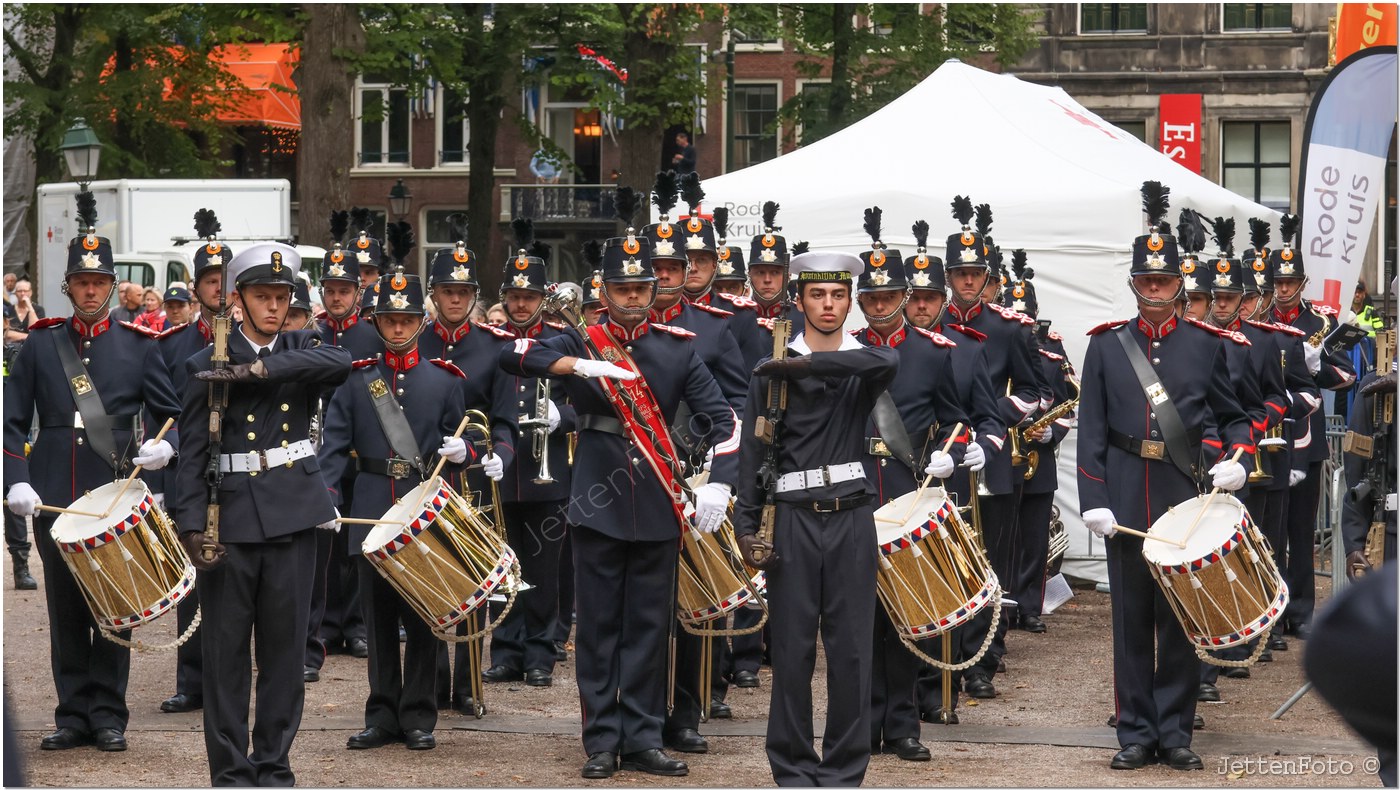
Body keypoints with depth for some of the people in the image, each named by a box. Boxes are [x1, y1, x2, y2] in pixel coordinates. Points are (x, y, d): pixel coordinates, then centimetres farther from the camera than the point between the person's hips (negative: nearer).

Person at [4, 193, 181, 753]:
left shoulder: (138, 346, 5)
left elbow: (171, 412, 7)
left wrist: (165, 446, -15)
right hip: (55, 497, 1)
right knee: (65, 611, 5)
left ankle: (108, 716, 7)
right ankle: (73, 714, 11)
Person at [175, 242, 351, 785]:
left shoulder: (301, 352, 9)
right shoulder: (206, 367, 3)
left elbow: (340, 363, -15)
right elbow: (191, 454, 1)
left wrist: (257, 369, -19)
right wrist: (192, 527, -10)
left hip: (292, 515, 2)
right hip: (231, 519, -2)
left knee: (285, 647, 5)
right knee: (226, 651, 0)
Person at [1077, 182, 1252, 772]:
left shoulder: (1205, 346, 6)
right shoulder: (1106, 346, 6)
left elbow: (1232, 417, 13)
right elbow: (1091, 429, 3)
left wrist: (1234, 459, -7)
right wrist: (1094, 500, -6)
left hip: (1188, 495, 0)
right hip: (1127, 499, 0)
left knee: (1181, 613, 2)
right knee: (1131, 614, 3)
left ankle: (1175, 731, 9)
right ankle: (1136, 733, 9)